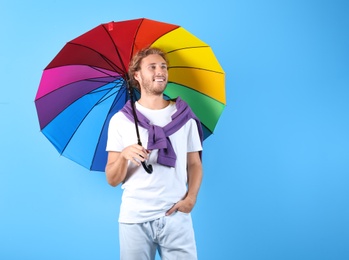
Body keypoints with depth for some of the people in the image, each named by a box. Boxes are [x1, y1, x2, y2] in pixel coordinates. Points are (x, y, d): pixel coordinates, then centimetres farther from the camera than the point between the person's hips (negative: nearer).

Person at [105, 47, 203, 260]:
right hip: (134, 219, 0)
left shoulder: (184, 116, 6)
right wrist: (124, 155, -18)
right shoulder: (120, 120, 3)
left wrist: (191, 198, -8)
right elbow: (112, 180, 2)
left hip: (176, 217, 1)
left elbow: (195, 164, 9)